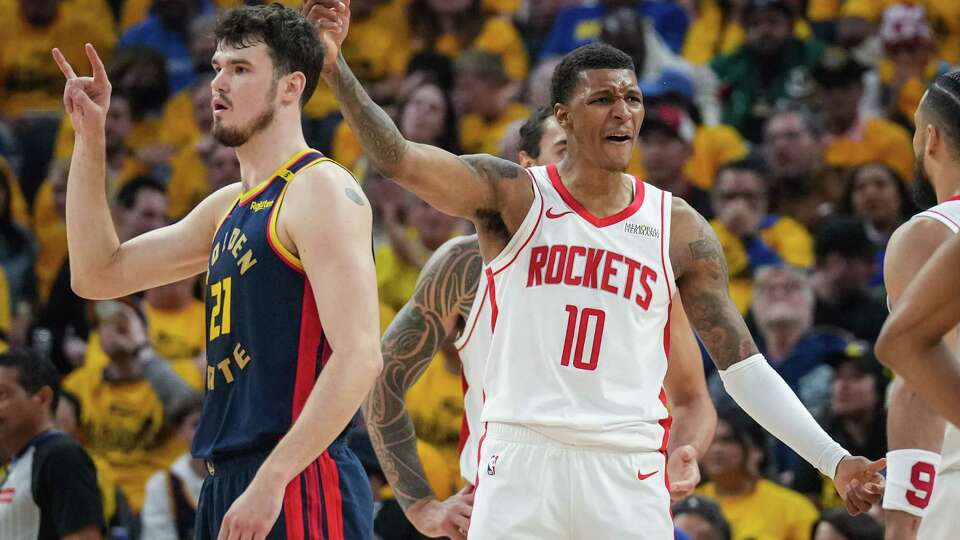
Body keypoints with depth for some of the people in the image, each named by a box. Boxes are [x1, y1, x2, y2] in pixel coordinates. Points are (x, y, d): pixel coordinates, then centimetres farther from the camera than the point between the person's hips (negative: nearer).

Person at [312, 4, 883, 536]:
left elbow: (743, 365, 9)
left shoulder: (679, 229, 7)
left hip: (630, 471, 1)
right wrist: (335, 64, -28)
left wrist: (835, 461, 2)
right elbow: (397, 157, -13)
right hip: (520, 462, -1)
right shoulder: (514, 197, 1)